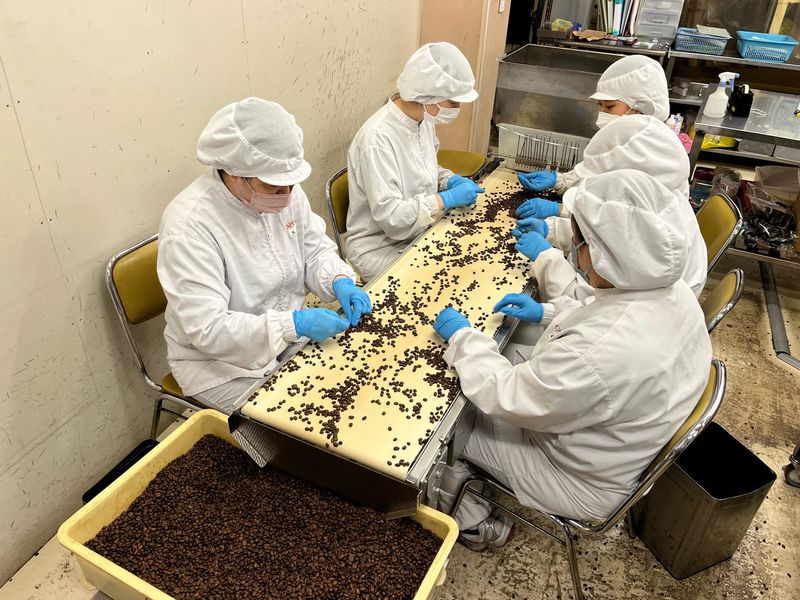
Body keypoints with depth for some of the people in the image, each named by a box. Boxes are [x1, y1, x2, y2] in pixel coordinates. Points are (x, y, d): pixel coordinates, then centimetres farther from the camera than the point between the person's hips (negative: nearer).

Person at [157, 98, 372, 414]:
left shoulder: (285, 191, -9)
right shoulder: (189, 227, -28)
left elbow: (316, 249, 5)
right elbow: (207, 328, -29)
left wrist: (339, 280, -17)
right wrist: (295, 324, -35)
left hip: (293, 328, 6)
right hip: (221, 361, -6)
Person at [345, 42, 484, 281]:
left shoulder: (423, 118, -2)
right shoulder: (378, 137, -26)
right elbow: (389, 216, -28)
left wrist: (451, 180, -3)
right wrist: (448, 198, -24)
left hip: (421, 231, 8)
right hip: (381, 247, -8)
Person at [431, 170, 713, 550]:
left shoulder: (598, 354, -42)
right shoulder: (673, 293, -15)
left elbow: (506, 399, -27)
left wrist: (463, 338, -14)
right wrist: (549, 313, 4)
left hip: (584, 486, -8)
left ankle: (474, 522, 28)